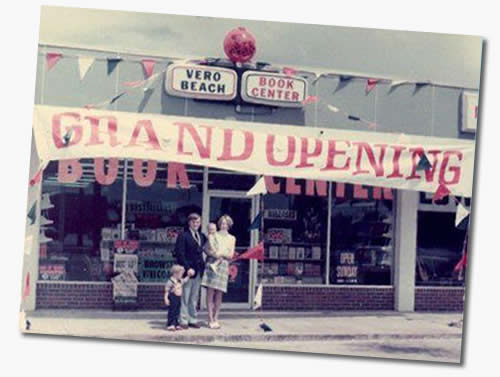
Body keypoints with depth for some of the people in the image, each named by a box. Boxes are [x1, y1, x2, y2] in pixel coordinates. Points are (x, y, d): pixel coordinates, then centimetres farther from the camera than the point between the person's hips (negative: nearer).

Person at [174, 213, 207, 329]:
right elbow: (180, 254, -12)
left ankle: (193, 319, 17)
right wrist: (187, 268, -18)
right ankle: (183, 320, 5)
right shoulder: (183, 236, -5)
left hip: (198, 271, 6)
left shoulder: (202, 236, 15)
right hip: (188, 271, -6)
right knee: (184, 297, -1)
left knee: (194, 297, 11)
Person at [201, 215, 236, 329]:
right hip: (211, 264, -1)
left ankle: (216, 319, 8)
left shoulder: (231, 238, 15)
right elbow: (206, 249, 5)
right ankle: (210, 320, -4)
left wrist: (221, 254, -10)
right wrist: (213, 254, -13)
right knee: (210, 292, -6)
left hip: (223, 266, 2)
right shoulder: (213, 235, 11)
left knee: (219, 294, 1)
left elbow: (231, 255, 9)